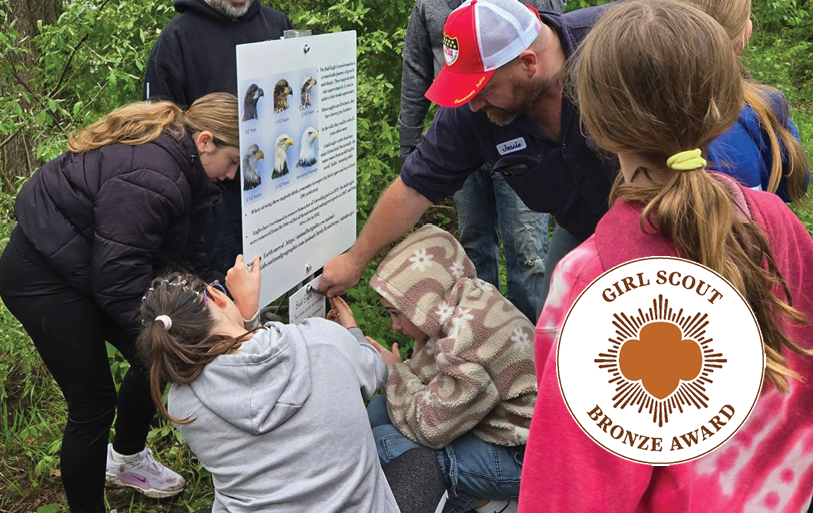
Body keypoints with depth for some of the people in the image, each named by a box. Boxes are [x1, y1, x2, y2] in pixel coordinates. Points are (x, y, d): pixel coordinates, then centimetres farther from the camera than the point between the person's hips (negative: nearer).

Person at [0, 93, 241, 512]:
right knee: (94, 403, -4)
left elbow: (184, 251, 9)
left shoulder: (180, 165, 0)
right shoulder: (149, 179, -32)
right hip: (41, 278, -10)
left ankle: (126, 458, 40)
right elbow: (119, 278, -31)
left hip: (88, 269, 10)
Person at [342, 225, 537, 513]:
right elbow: (426, 382, 5)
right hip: (496, 424, 10)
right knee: (378, 410, 5)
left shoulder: (471, 332, -30)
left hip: (517, 456, -10)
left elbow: (428, 427, -24)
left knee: (380, 444, -15)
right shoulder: (456, 307, 1)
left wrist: (394, 370, -10)